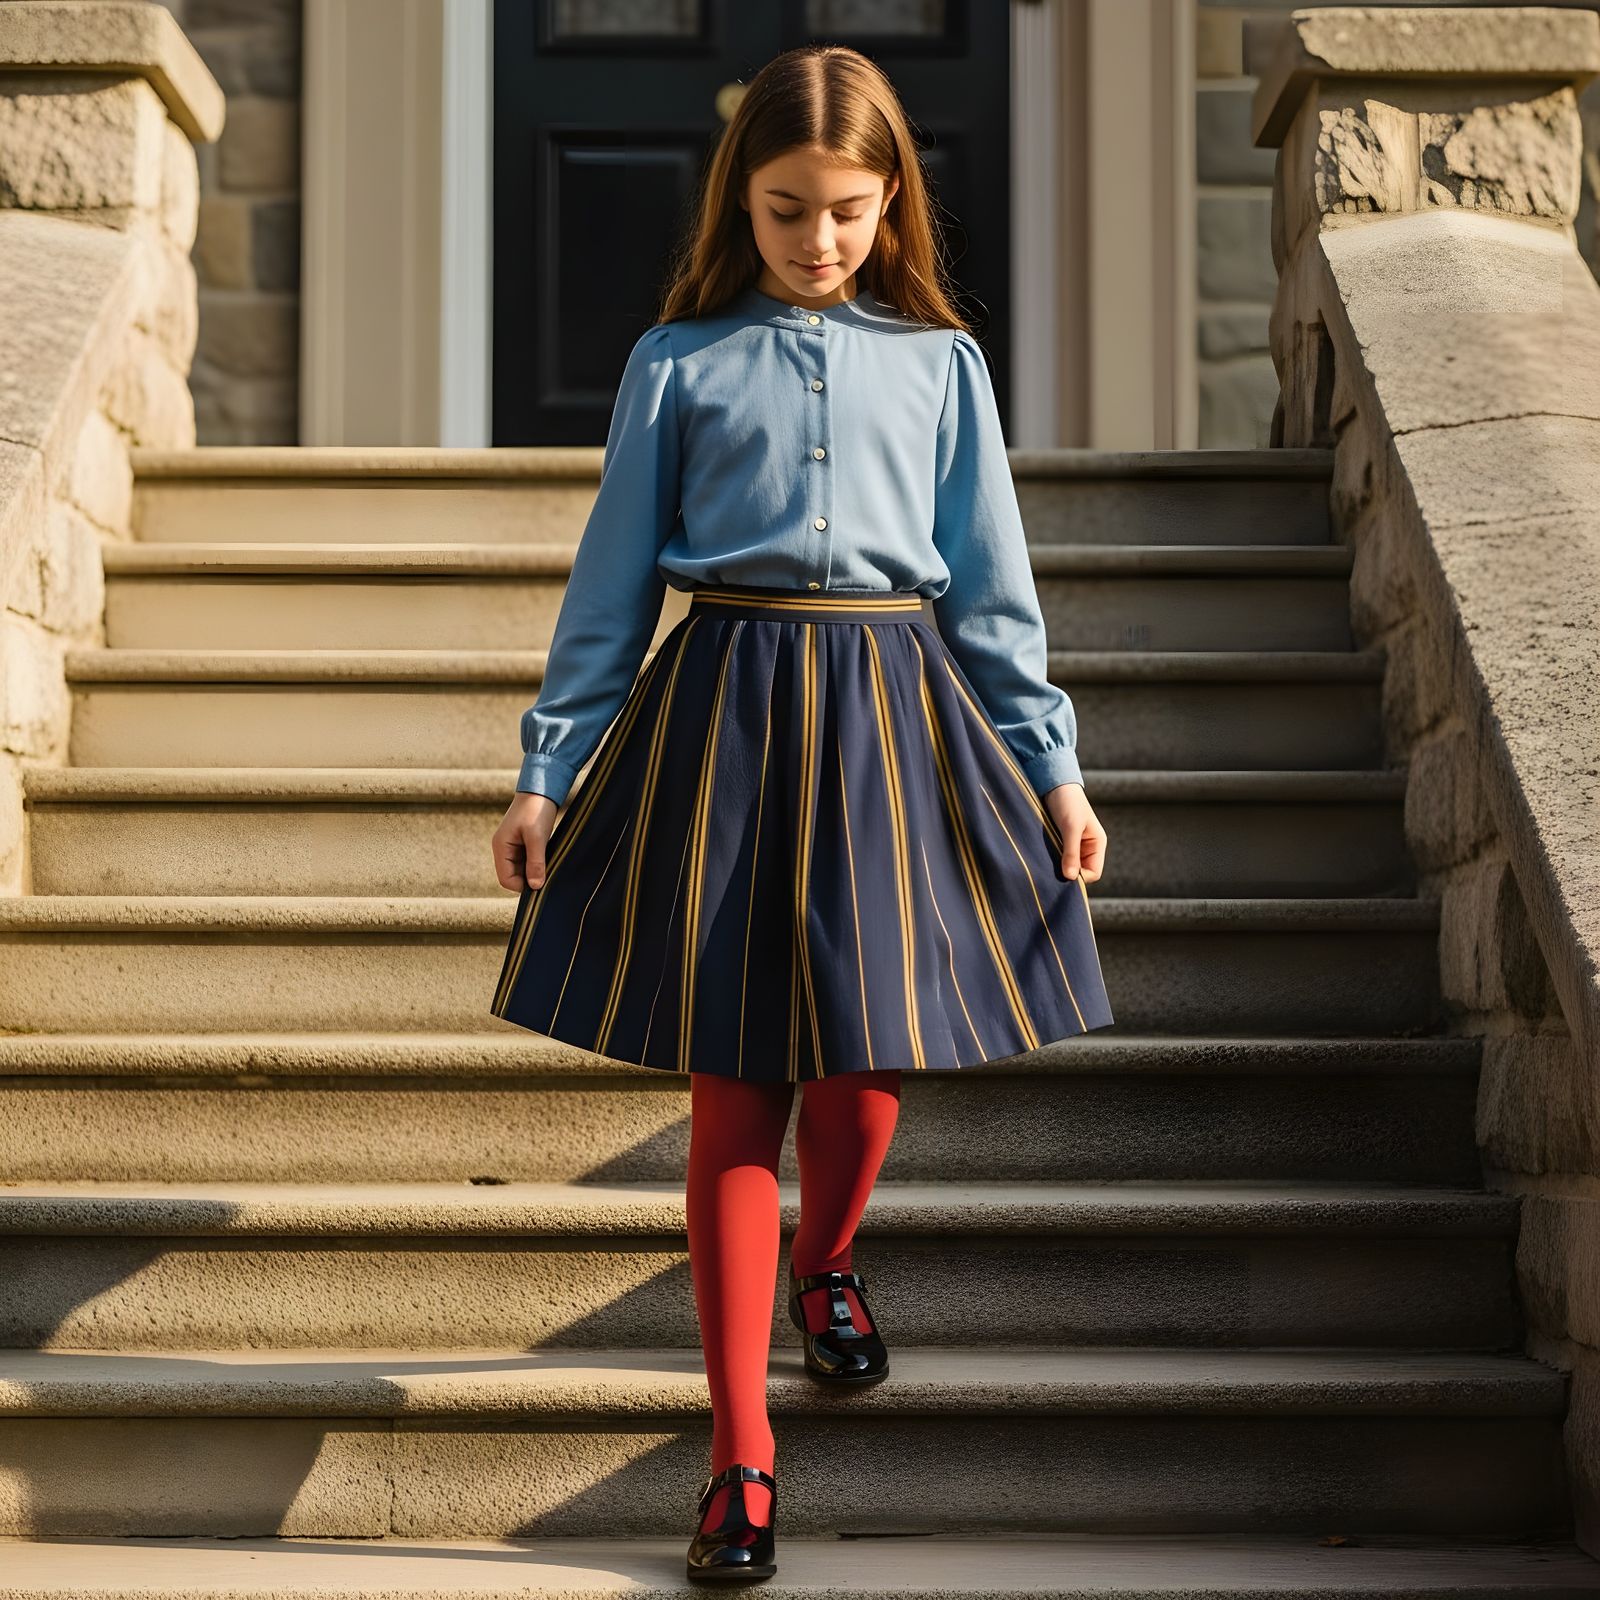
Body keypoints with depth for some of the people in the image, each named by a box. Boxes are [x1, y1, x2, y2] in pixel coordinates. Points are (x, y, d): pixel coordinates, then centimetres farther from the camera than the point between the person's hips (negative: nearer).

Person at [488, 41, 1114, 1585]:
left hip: (896, 714, 1)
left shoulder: (940, 362, 11)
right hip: (724, 706, -1)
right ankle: (741, 1455, 4)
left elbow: (992, 588, 12)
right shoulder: (677, 362, 7)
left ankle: (825, 1264, 39)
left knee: (866, 1056, 3)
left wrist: (1050, 764, 8)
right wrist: (547, 769, 6)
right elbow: (610, 586, 9)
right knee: (734, 1088, -1)